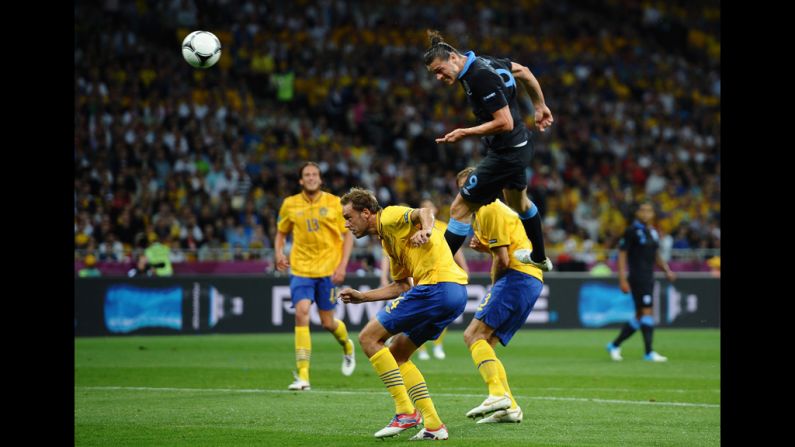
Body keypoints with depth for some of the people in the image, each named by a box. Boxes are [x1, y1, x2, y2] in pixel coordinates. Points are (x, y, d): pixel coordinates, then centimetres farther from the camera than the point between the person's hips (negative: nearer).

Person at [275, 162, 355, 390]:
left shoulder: (334, 203, -1)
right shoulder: (290, 204, 3)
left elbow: (348, 235, 3)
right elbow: (281, 232, 17)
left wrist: (343, 265, -7)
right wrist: (279, 252, -3)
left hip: (328, 269, -1)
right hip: (301, 268, 1)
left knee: (327, 322, 4)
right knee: (301, 312, -19)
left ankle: (347, 346, 43)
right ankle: (303, 376, -18)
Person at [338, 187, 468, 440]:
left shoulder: (389, 217, 0)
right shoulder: (387, 239, 28)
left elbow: (424, 212, -19)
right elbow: (401, 286, 33)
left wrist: (425, 229, -40)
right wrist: (361, 296, 32)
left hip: (436, 285, -10)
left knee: (369, 337, -5)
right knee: (397, 354, 18)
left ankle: (406, 412, -10)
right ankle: (433, 425, 9)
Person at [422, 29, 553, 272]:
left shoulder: (481, 78, -27)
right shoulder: (482, 61, 1)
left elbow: (505, 123, -29)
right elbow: (523, 72, 15)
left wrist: (464, 133, -23)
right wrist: (540, 106, 24)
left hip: (506, 152, -11)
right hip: (520, 145, 11)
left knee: (460, 208, -9)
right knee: (518, 201, 34)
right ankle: (539, 258, 55)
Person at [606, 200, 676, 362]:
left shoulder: (653, 232, 15)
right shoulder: (632, 231, -7)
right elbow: (622, 254, -9)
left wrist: (667, 271, 9)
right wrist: (622, 280, -15)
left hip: (649, 279, 8)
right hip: (637, 279, -8)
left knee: (640, 317, 10)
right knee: (646, 312, -12)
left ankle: (614, 345, 20)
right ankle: (649, 353, -11)